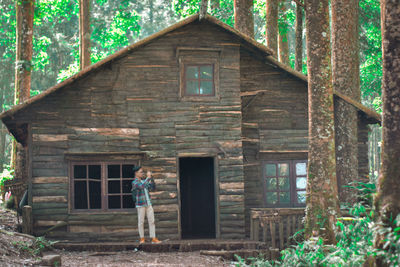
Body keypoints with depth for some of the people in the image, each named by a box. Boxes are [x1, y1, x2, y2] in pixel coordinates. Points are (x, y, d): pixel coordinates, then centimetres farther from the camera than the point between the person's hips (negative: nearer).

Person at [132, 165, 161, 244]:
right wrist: (148, 177, -25)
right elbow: (142, 186, -30)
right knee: (141, 222, 3)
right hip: (140, 205, -6)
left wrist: (151, 179, -4)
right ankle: (142, 238, 16)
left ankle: (153, 239, -1)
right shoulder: (134, 182, -11)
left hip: (148, 204, 6)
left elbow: (153, 187, 9)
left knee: (152, 221, -1)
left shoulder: (144, 180, 11)